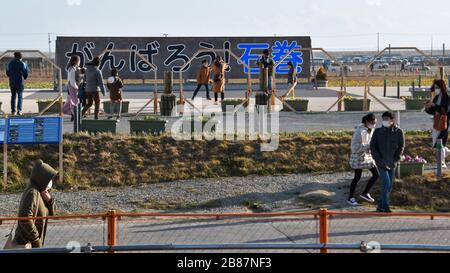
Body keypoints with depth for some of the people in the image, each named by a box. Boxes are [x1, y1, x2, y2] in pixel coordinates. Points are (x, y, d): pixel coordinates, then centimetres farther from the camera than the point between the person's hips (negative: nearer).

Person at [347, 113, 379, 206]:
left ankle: (365, 193, 19)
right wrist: (368, 146, -30)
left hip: (368, 156, 8)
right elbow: (355, 147, -25)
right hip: (359, 157, -8)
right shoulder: (359, 132, -21)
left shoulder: (371, 130, 4)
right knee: (357, 177, 2)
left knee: (376, 174, 4)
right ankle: (350, 198, 16)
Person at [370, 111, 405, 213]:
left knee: (390, 185, 7)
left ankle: (381, 206, 18)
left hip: (392, 163, 3)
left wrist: (395, 160, -9)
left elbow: (401, 147, 2)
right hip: (381, 162, -3)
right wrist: (379, 160, -11)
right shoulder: (378, 131, -2)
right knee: (386, 183, -14)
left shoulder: (398, 132, -1)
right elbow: (372, 147, 0)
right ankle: (385, 206, -6)